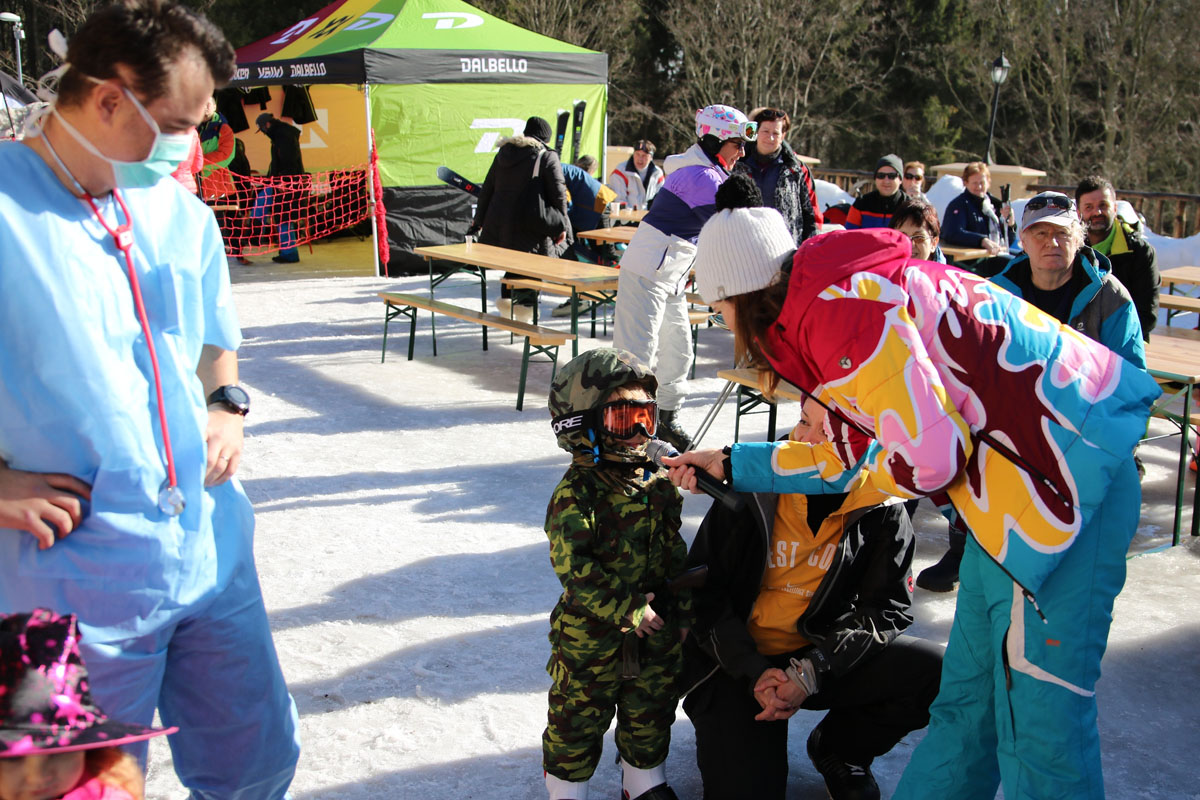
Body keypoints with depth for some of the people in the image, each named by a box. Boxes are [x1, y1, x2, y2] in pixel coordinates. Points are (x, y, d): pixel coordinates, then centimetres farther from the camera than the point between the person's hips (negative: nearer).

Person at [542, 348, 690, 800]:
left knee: (651, 711, 20)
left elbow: (676, 553, 10)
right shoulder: (576, 494, -19)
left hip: (656, 631, 6)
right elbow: (573, 566, -22)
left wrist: (683, 610, 9)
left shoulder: (659, 485, 1)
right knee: (578, 717, 10)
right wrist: (625, 609, -22)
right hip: (589, 635, -5)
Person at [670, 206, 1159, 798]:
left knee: (1037, 710, -3)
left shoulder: (843, 309, -19)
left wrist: (874, 475, 0)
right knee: (967, 695, 17)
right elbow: (845, 459, 23)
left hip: (1063, 465, -10)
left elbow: (928, 458, -23)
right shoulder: (823, 306, 14)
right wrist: (728, 465, 28)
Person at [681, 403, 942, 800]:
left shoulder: (884, 512, -5)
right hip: (740, 665, -2)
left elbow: (886, 608, -7)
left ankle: (837, 748, 7)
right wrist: (754, 672, -18)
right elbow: (702, 588, -7)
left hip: (827, 661, 2)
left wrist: (811, 672, -21)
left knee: (939, 673, -21)